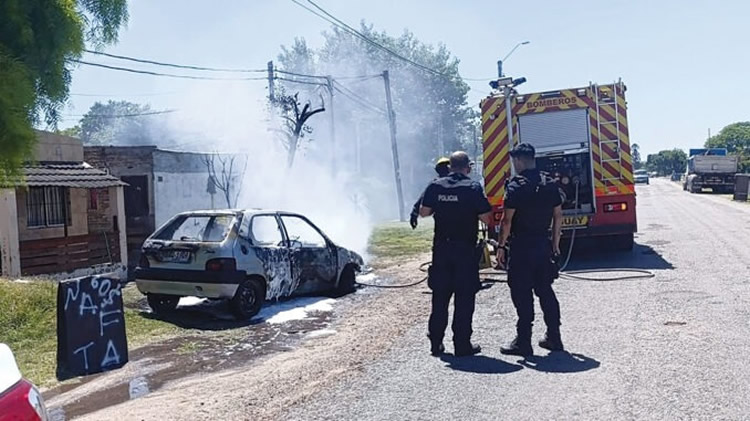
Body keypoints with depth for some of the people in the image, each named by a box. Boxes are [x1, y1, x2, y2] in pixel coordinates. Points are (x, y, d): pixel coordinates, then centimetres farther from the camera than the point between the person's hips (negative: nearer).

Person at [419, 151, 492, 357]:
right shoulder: (473, 188, -10)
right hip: (466, 248, -3)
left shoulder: (435, 186, 1)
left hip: (441, 247, 4)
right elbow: (486, 218, -10)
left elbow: (423, 212, 8)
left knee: (440, 296, 13)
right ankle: (462, 345, 6)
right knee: (464, 298, 4)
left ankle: (436, 343, 18)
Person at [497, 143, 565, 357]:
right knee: (545, 290, 15)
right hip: (543, 243, 6)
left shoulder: (515, 186, -13)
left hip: (521, 245, -6)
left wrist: (501, 246, -7)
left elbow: (507, 220, -15)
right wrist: (555, 242, 19)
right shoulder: (550, 184, 7)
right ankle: (554, 337, 20)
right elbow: (558, 215, 11)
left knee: (522, 294, -1)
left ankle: (523, 342, 3)